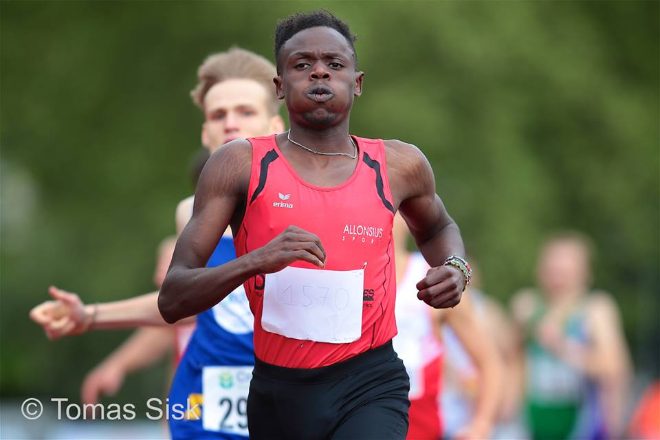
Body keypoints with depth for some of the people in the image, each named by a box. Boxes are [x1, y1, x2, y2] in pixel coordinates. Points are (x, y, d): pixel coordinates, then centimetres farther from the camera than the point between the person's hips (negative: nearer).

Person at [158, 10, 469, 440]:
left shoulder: (399, 166, 4)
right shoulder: (240, 164, -3)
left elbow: (437, 227, 29)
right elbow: (172, 300, -8)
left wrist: (455, 269, 6)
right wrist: (255, 261, -26)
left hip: (371, 386, -1)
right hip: (278, 391, 1)